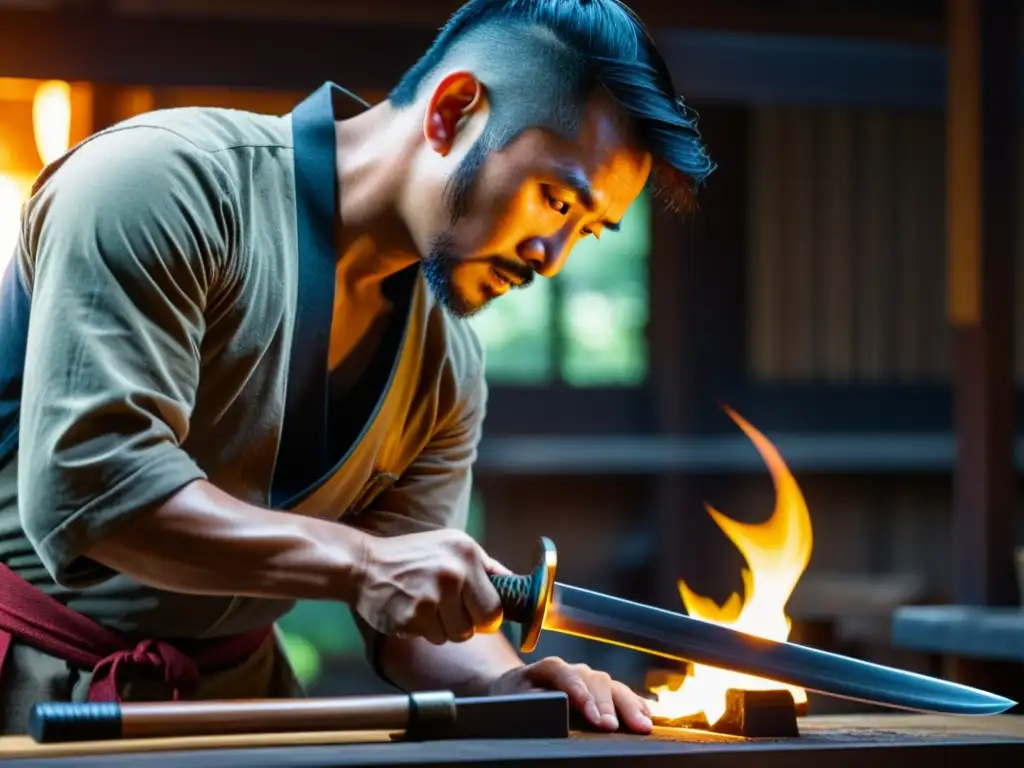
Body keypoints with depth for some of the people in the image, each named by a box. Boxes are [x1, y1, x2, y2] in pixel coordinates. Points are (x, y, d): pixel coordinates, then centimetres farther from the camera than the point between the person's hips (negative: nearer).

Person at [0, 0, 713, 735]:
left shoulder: (445, 365, 2)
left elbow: (416, 608, 4)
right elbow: (84, 483, -28)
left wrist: (502, 682, -17)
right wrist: (359, 561, -31)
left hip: (226, 688, 5)